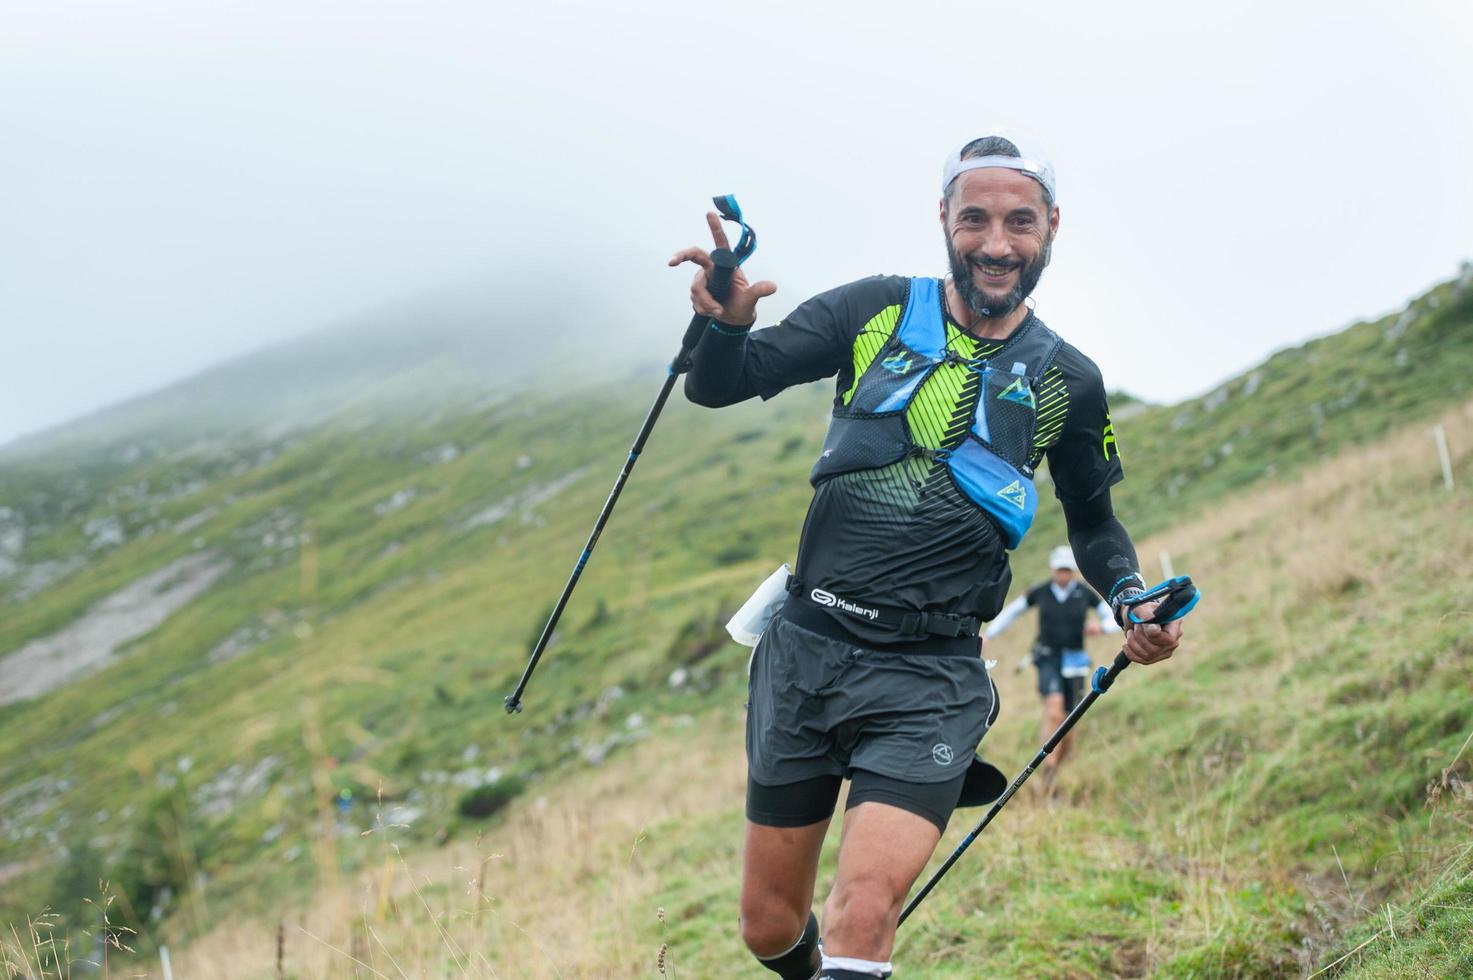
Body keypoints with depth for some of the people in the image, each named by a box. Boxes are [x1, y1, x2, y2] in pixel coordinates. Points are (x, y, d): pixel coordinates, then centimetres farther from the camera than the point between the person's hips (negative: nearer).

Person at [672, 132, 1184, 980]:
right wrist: (726, 324, -25)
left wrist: (1133, 601, -2)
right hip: (805, 648, 1)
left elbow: (1094, 521, 18)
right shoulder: (877, 311, 2)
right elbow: (723, 385, -3)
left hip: (929, 677, -1)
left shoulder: (1067, 383, 4)